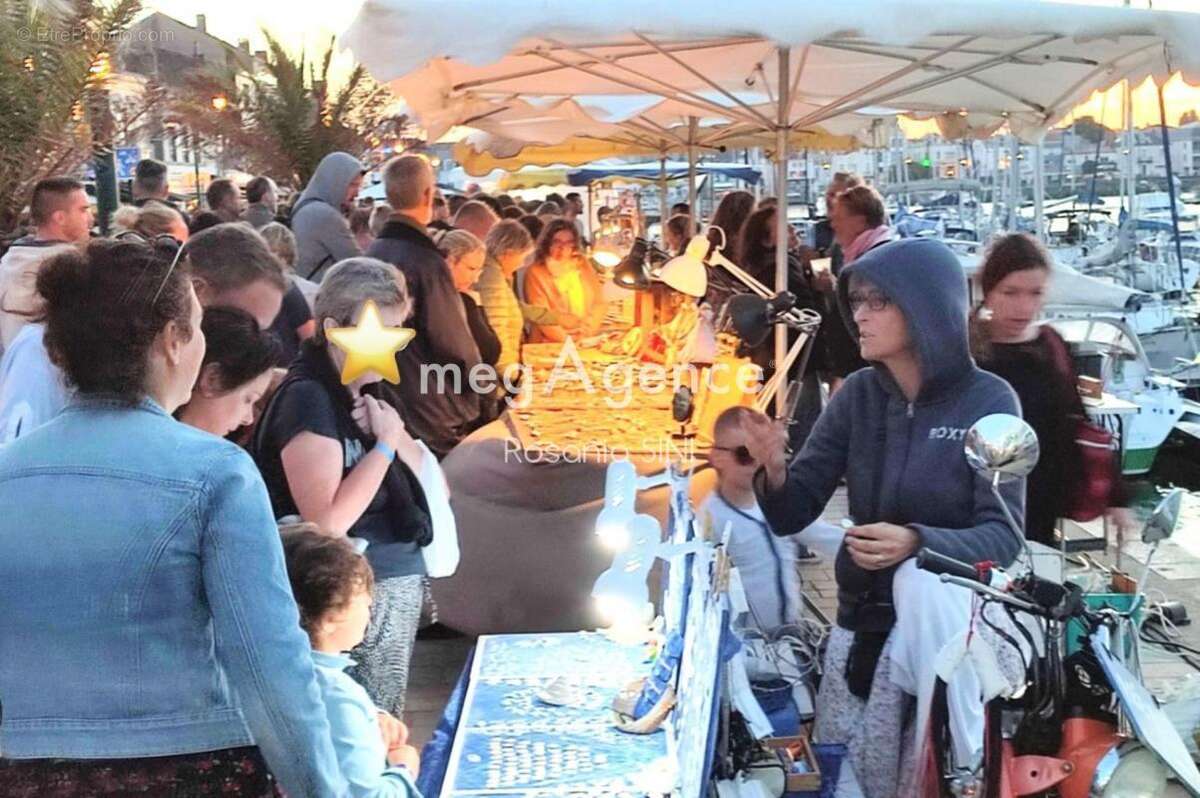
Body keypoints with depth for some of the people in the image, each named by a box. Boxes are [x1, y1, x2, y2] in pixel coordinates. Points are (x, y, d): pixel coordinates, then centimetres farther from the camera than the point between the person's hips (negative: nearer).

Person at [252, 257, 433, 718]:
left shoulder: (363, 393, 9)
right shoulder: (307, 397, -16)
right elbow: (329, 521, -26)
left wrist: (397, 435, -4)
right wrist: (384, 446, -18)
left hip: (400, 584, 9)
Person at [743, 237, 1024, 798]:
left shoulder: (988, 401, -14)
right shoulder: (858, 394, -6)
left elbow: (1003, 536, -17)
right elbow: (791, 516, -6)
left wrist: (915, 543, -34)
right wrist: (774, 469, -27)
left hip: (946, 614, -2)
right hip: (862, 618, 3)